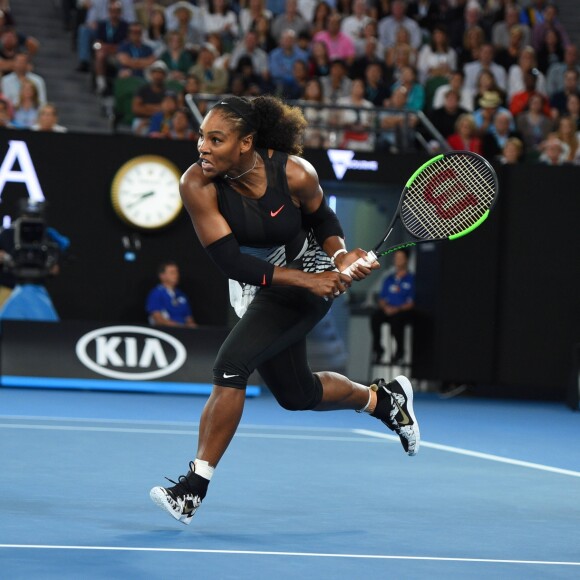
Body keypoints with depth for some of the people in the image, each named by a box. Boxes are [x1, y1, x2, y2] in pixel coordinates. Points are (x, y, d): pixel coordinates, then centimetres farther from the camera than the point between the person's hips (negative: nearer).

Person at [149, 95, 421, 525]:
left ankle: (194, 487, -15)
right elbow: (231, 262, -26)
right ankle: (383, 398, 48)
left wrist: (341, 255, -23)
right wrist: (305, 279, -33)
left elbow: (323, 220, -3)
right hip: (254, 287, 5)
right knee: (297, 395, 19)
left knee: (231, 364, -22)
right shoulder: (197, 185, -24)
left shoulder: (295, 173, -25)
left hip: (311, 279, -4)